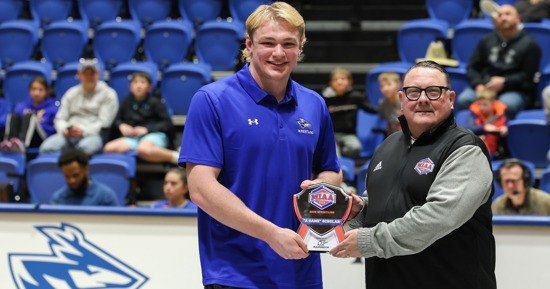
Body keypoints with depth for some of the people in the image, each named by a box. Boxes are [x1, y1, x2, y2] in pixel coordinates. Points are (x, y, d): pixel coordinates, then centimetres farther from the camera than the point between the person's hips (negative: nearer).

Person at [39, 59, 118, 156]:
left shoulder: (108, 94, 10)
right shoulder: (71, 93, 23)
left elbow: (104, 123, 0)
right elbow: (60, 119, 18)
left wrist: (83, 131, -16)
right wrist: (64, 129, -7)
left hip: (93, 134, -3)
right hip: (69, 135, 3)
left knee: (86, 146, -42)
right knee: (47, 147, -29)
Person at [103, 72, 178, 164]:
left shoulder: (154, 102, 6)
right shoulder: (127, 101, 18)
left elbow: (167, 123, 0)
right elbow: (117, 120, 24)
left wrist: (147, 129, -10)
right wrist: (121, 125, 0)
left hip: (154, 134, -5)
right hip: (132, 137, 5)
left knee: (143, 149, -42)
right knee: (109, 148, -24)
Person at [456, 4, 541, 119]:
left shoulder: (529, 44, 6)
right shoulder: (486, 41, 19)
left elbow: (528, 76, 0)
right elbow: (472, 67, 15)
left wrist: (504, 82, -13)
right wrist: (478, 85, -6)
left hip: (515, 90, -3)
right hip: (484, 86, 3)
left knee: (506, 105, -38)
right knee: (464, 100, -27)